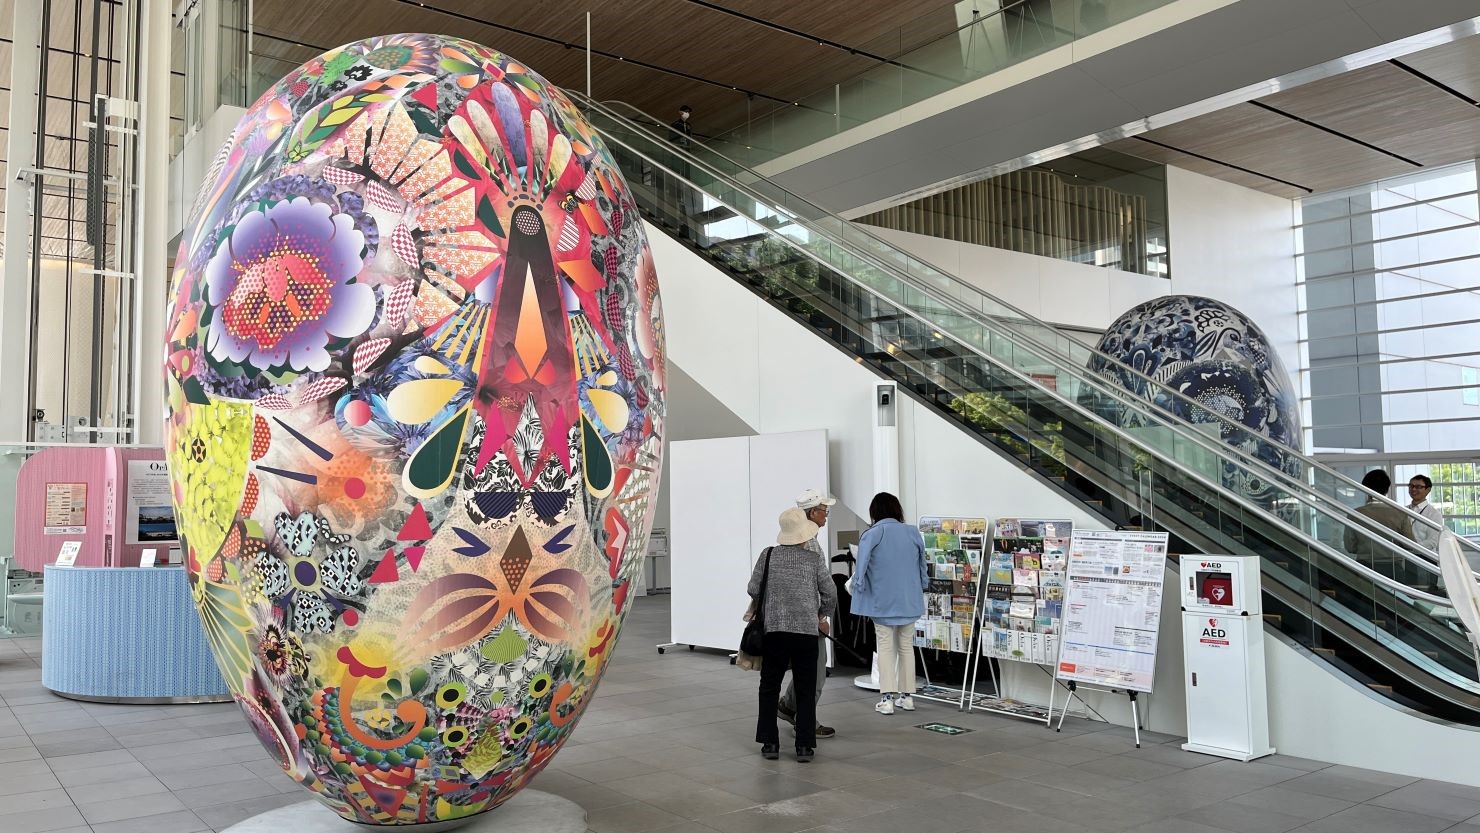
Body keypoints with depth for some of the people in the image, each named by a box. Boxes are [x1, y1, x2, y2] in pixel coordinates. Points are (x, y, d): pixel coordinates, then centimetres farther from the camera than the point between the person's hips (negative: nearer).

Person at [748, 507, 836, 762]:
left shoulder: (769, 555, 0)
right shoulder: (813, 559, 1)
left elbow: (753, 590, 2)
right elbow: (830, 594, 4)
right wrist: (822, 617, 22)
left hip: (775, 630, 0)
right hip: (807, 631, 0)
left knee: (769, 687, 12)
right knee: (805, 690, 9)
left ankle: (770, 743, 13)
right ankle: (804, 746, 8)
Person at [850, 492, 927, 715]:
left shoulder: (872, 534, -10)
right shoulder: (913, 533, 0)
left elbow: (861, 567, -12)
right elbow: (922, 565, 9)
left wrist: (858, 586, 3)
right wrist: (922, 586, 23)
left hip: (882, 600, -3)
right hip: (909, 600, 3)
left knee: (886, 647, 4)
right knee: (906, 646, 14)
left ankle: (887, 698, -3)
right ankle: (907, 695, 17)